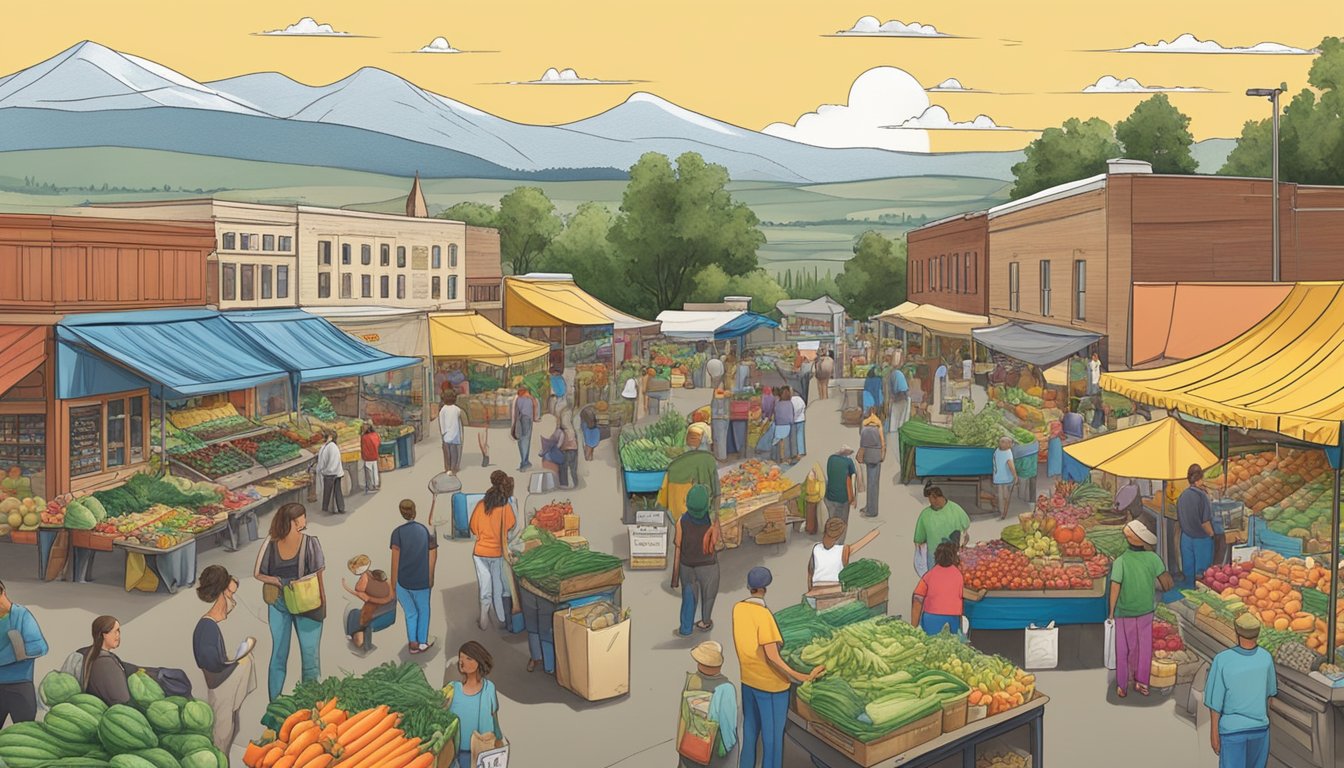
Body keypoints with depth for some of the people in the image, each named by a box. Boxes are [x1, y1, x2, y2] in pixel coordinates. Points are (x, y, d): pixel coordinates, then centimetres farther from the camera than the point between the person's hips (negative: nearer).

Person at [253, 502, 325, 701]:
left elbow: (258, 574, -4)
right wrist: (323, 603, -2)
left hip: (278, 603, 4)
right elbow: (318, 578, -12)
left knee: (278, 654, 15)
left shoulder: (271, 543, -9)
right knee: (310, 655, 10)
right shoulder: (310, 543, -18)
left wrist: (278, 582, 4)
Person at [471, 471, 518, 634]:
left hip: (480, 551, 2)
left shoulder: (481, 504, -4)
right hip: (497, 553, -2)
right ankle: (501, 619, 25)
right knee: (498, 586, 14)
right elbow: (511, 526, 0)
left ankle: (484, 620, 8)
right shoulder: (506, 507, -14)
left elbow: (473, 528, 5)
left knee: (484, 586, 10)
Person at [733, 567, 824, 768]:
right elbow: (772, 657, -26)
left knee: (750, 729, 21)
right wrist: (802, 678, -27)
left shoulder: (737, 609, -4)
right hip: (770, 683, -7)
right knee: (772, 735, 8)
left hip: (748, 680, 7)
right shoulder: (764, 615, -25)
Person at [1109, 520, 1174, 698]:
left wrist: (1111, 611, -9)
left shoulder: (1120, 561, -23)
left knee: (1123, 649, 13)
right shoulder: (1152, 558, -15)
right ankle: (1142, 682, 28)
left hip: (1124, 612, -2)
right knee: (1144, 647, 19)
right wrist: (1165, 589, 16)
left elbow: (1115, 588, -22)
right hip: (1146, 610, 2)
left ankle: (1122, 687, 21)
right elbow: (1166, 580, -8)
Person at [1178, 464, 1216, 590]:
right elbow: (1205, 521, -19)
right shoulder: (1201, 495, -20)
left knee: (1188, 567, 14)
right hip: (1201, 537, -5)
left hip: (1186, 536, 5)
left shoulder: (1182, 496, -3)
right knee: (1201, 568, 9)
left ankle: (1188, 587, 23)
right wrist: (1211, 533, -6)